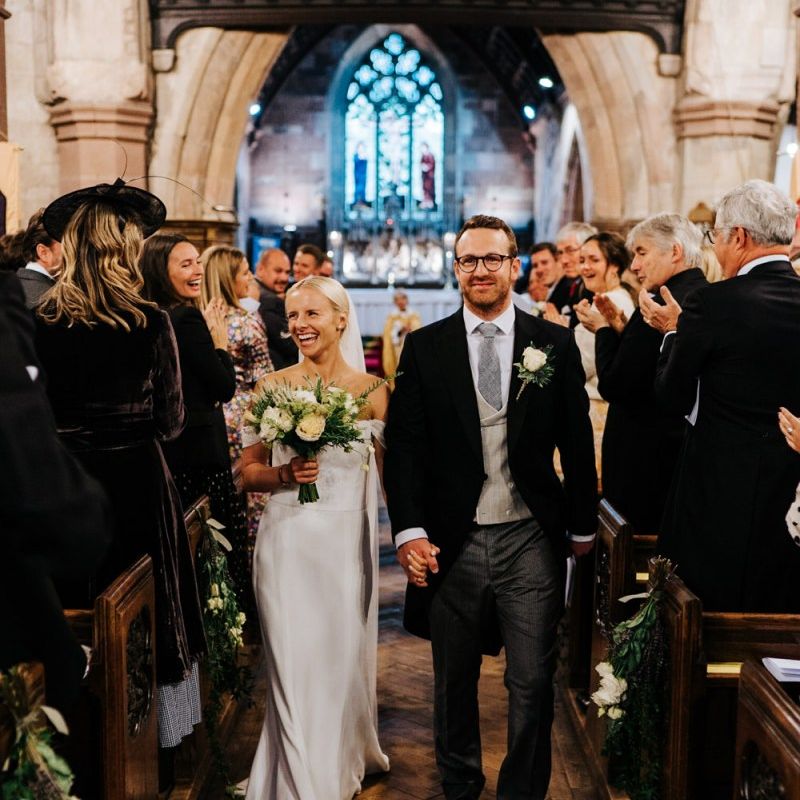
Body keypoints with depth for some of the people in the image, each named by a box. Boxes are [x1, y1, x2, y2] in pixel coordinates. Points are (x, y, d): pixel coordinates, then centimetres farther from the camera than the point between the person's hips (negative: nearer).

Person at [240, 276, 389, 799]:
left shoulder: (372, 391, 0)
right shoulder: (272, 387, 1)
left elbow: (389, 474, 4)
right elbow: (248, 472, 4)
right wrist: (284, 474, -15)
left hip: (347, 541, 0)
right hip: (287, 540, 0)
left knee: (343, 661, 12)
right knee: (293, 668, 0)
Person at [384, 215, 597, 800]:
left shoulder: (556, 344, 2)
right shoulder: (424, 348, 2)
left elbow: (577, 443, 5)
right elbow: (404, 445, -1)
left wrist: (583, 526, 8)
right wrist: (409, 531, -10)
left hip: (532, 539, -1)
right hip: (452, 542, 1)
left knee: (532, 682, 3)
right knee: (454, 681, 16)